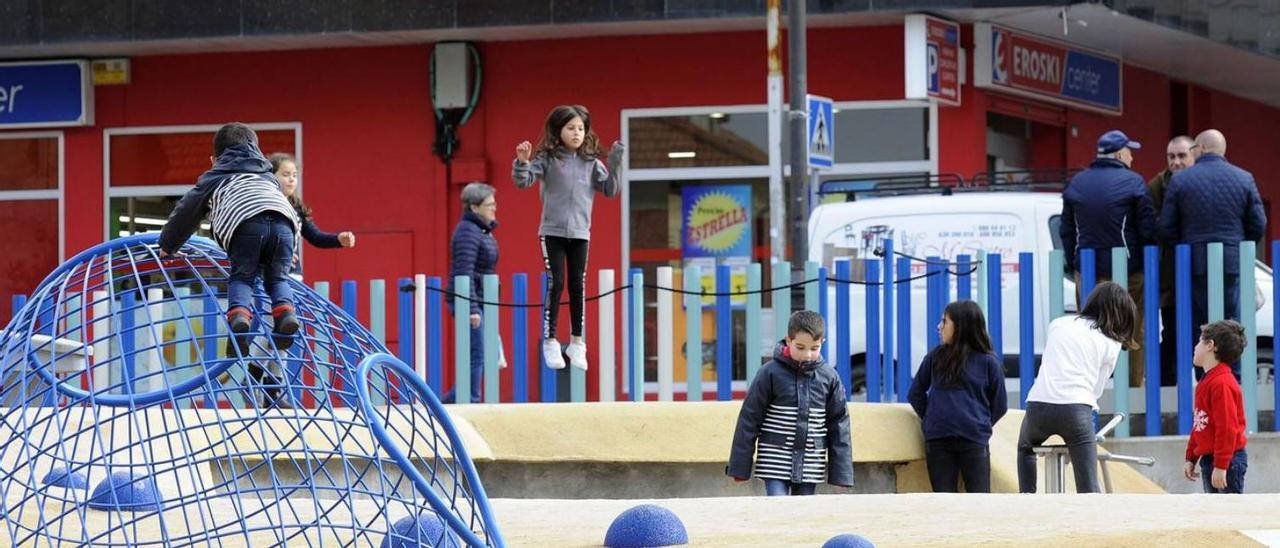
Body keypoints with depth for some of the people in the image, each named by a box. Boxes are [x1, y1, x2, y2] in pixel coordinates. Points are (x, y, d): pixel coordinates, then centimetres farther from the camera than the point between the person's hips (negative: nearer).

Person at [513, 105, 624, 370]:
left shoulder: (590, 162, 5)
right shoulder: (548, 158, -3)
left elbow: (610, 189, 4)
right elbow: (523, 181, -8)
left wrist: (616, 162, -6)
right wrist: (522, 162, -26)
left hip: (580, 233, 3)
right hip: (552, 231, -3)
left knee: (578, 286, 5)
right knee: (556, 284, -6)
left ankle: (577, 342, 13)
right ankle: (550, 341, 2)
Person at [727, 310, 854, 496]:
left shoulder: (829, 377, 2)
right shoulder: (771, 373, -6)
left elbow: (838, 425, 7)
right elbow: (749, 419, -3)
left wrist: (841, 473, 3)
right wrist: (740, 467, -4)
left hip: (810, 465, 3)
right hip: (775, 463, -3)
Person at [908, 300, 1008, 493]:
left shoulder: (987, 362, 1)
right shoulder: (935, 357, 9)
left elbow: (999, 405, 8)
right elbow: (916, 394, 18)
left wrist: (980, 426, 6)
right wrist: (931, 419, 10)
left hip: (974, 441, -3)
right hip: (938, 441, 3)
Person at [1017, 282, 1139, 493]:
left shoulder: (1057, 325, 20)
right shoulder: (1111, 343, 12)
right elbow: (1098, 386, 15)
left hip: (1039, 403, 3)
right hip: (1077, 408, -3)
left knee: (1025, 447, 35)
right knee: (1088, 488, -4)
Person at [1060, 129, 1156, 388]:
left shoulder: (1076, 183, 10)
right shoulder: (1133, 182, -6)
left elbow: (1066, 230, 13)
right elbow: (1148, 228, -7)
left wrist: (1073, 263, 18)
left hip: (1086, 270, 4)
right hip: (1126, 270, -4)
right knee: (1135, 332, 2)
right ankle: (1134, 384, 0)